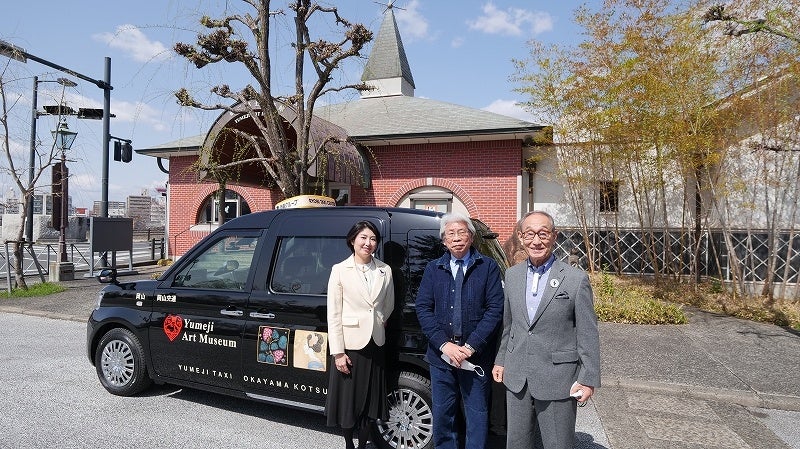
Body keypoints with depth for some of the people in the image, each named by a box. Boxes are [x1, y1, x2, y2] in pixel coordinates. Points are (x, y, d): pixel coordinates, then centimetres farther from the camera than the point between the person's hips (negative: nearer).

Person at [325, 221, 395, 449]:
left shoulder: (385, 270, 2)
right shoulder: (340, 270, -6)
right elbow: (333, 314, -8)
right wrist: (338, 352, -11)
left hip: (375, 345, 3)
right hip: (349, 345, -3)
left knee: (370, 403, 13)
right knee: (348, 400, 10)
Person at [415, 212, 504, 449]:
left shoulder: (488, 267, 0)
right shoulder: (433, 269, 7)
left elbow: (495, 309, -7)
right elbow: (423, 308, 1)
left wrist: (470, 346, -14)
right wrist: (444, 344, -11)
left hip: (476, 356, -2)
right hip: (441, 354, 3)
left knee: (477, 417, 9)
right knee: (442, 416, 13)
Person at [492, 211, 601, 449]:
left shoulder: (576, 279, -10)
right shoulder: (512, 275, 4)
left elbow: (588, 334, -7)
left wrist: (589, 378, -8)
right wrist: (501, 360, 15)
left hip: (557, 380, -4)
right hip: (516, 378, 5)